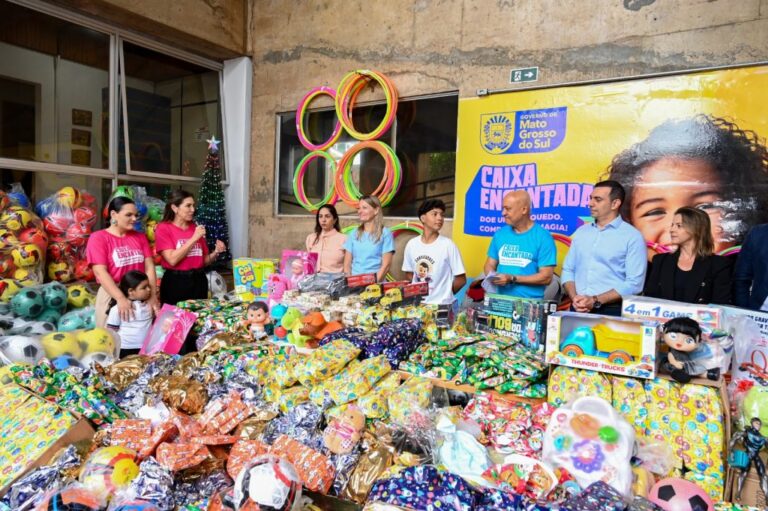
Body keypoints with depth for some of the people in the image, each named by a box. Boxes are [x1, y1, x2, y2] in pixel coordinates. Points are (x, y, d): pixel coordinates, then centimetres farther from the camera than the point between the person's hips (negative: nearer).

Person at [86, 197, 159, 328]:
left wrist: (153, 294, -9)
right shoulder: (98, 238, -3)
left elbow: (149, 267, 4)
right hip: (112, 295, -4)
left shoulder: (140, 237, 11)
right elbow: (101, 272, -13)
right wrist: (121, 298, -24)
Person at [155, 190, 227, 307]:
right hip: (176, 282, -4)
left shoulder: (196, 228, 10)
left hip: (198, 281, 4)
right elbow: (172, 260, -15)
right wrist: (194, 238, -14)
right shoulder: (163, 228, -2)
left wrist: (216, 252, -4)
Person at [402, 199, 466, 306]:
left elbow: (461, 279, -5)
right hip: (417, 303, 3)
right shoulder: (411, 244, 1)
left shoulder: (448, 245, -9)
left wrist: (444, 295, 0)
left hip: (441, 305, -3)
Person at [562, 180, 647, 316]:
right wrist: (574, 298, -7)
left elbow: (634, 283, -9)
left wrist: (596, 301, -14)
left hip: (611, 310, -4)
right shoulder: (581, 232, 11)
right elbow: (568, 270, 10)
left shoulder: (632, 237, -3)